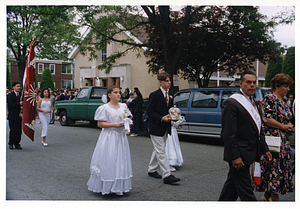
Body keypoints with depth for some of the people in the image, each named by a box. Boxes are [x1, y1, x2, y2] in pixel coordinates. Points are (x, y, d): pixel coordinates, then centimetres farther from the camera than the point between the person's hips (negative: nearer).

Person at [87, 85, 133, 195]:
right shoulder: (104, 108, -7)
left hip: (121, 137, 6)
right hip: (109, 137, -5)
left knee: (121, 161, 6)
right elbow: (100, 124, -9)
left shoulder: (124, 106, 9)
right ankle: (106, 187, 7)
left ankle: (118, 187, 15)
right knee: (108, 162, -4)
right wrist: (114, 125, -18)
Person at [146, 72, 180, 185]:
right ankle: (166, 176, -6)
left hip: (165, 128, 8)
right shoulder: (154, 95, -12)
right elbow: (149, 111, -14)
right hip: (156, 128, -8)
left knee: (158, 150, 17)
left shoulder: (169, 95, 11)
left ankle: (152, 170, 31)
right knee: (161, 151, -6)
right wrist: (161, 118, -24)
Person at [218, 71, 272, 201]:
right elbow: (228, 133, -18)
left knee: (233, 183, 18)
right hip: (239, 154, -9)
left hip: (248, 154, 9)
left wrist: (264, 149, 13)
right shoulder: (231, 103, -14)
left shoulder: (253, 103, 14)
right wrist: (235, 156, -20)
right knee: (245, 191, -2)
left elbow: (258, 130, 20)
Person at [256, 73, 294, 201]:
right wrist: (284, 126, -11)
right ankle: (275, 198, 4)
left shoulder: (282, 101, 16)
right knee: (274, 167, -5)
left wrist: (289, 125, 6)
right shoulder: (270, 99, -11)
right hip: (273, 139, -9)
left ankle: (267, 195, 22)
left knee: (281, 167, 11)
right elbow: (267, 119, -19)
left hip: (283, 141, 9)